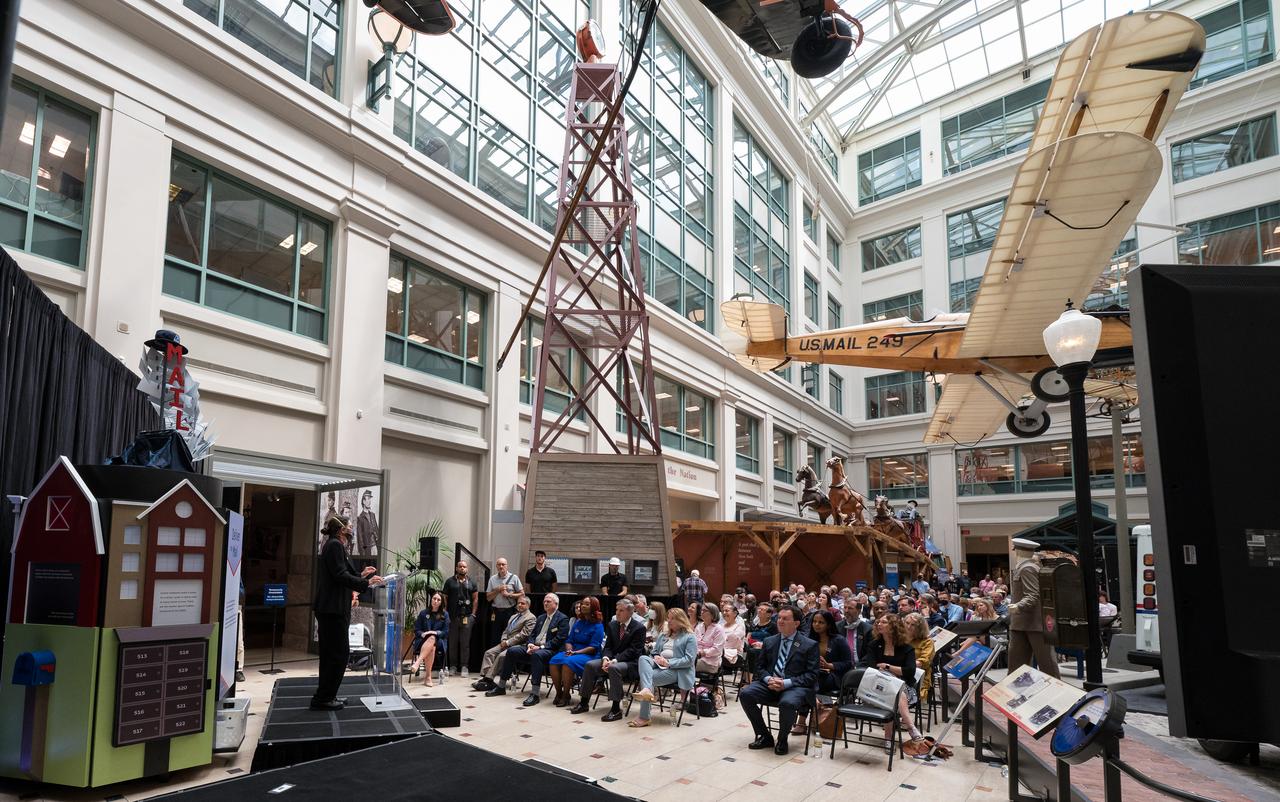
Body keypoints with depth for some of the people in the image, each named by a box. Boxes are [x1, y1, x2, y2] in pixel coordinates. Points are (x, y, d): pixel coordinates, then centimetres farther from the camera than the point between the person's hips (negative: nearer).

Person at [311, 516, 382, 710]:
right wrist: (366, 583, -16)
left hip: (330, 609, 11)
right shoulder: (335, 545, -12)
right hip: (332, 609, -11)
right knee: (339, 654, -6)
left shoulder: (334, 545, 18)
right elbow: (340, 576, -20)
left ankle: (326, 696, 22)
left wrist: (361, 575, 20)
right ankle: (323, 698, -2)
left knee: (331, 654, 15)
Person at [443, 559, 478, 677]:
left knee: (465, 643, 0)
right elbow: (445, 598, 7)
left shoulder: (471, 583, 10)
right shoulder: (449, 581, 7)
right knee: (452, 643, 5)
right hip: (452, 617, 0)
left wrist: (473, 614, 0)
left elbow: (475, 599, 9)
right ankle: (453, 666, 13)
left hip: (467, 617, 0)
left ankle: (464, 667, 3)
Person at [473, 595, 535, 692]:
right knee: (488, 652, -9)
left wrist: (508, 642, -14)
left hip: (518, 645, -9)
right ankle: (484, 677, -15)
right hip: (506, 644, 9)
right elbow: (505, 631, 25)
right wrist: (503, 640, 3)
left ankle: (489, 679, -26)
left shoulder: (530, 618, -5)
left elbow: (523, 635, -14)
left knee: (501, 656, -29)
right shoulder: (513, 616, 24)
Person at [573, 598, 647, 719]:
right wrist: (606, 658, -14)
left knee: (614, 668, -37)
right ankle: (583, 702, -5)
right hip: (612, 659, 6)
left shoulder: (639, 628, -8)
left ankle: (616, 709, -32)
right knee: (590, 665, -15)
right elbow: (608, 646, 9)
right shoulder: (612, 625, 11)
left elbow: (633, 650, -15)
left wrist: (615, 660, -24)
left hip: (631, 662, -6)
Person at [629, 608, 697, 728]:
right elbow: (654, 652, 26)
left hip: (676, 670, -6)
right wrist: (655, 657, 1)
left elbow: (689, 660, -6)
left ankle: (643, 717, -23)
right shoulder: (662, 636, 29)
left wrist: (669, 663, -14)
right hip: (658, 665, 6)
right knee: (643, 658, -27)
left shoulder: (689, 637, 6)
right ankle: (647, 690, -51)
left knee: (648, 677, -27)